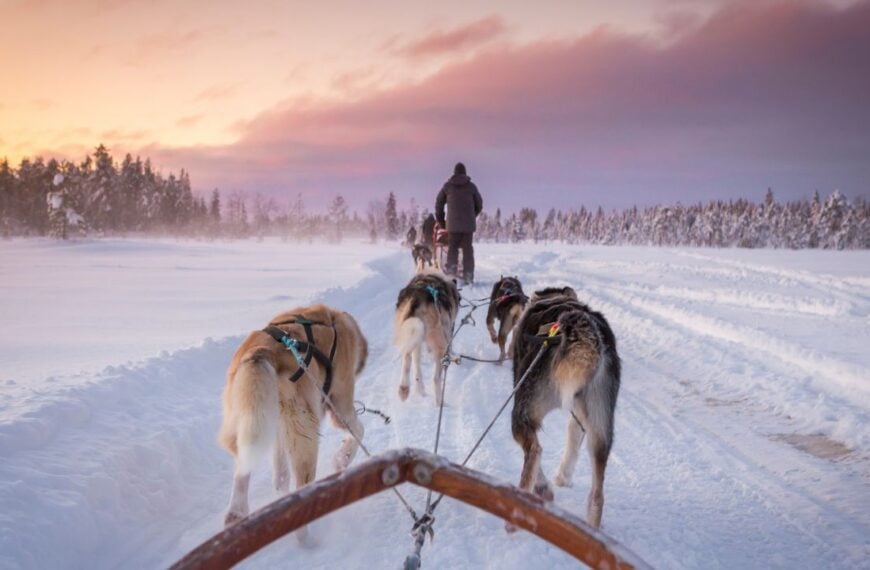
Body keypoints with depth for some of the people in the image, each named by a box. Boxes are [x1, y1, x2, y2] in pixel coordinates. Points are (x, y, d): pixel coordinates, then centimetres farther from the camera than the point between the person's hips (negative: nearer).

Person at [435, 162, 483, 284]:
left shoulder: (448, 186, 4)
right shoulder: (471, 186, 5)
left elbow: (439, 203, 9)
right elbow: (479, 204, 11)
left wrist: (440, 219, 19)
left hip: (453, 223, 0)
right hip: (469, 224, 1)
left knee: (452, 248, 6)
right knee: (468, 249, 4)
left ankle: (451, 271, -10)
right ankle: (468, 276, 0)